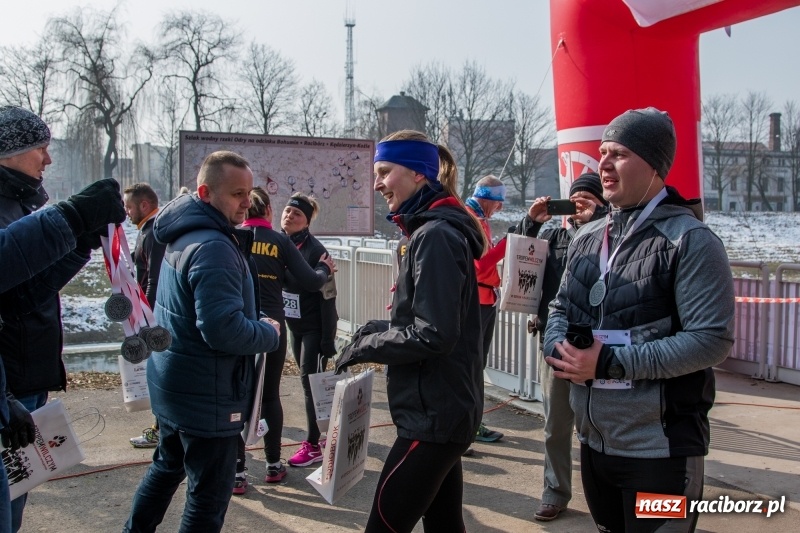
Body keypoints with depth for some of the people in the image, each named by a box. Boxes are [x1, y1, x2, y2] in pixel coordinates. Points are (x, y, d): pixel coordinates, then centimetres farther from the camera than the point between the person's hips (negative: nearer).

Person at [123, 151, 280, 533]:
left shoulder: (184, 236, 9)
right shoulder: (213, 247, -23)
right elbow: (224, 330, -29)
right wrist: (269, 332, -12)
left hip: (172, 383, 10)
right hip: (206, 396, -10)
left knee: (167, 465, 27)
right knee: (209, 494, 2)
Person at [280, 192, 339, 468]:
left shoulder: (315, 250, -18)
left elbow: (327, 297, -18)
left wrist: (328, 339, -20)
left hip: (314, 327, -7)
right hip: (294, 325, 7)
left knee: (310, 381, -4)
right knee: (309, 381, 15)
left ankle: (313, 445, 5)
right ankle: (325, 429, 30)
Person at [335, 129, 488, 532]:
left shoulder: (436, 236, -18)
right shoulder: (434, 230, 14)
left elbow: (432, 335, -23)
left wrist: (364, 347, -11)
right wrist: (376, 331, 5)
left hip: (433, 414, -10)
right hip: (442, 408, 10)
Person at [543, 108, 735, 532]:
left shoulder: (690, 240, -13)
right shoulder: (587, 237, 9)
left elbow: (712, 340, -20)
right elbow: (561, 307, 16)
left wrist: (609, 362, -23)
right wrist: (557, 347, -9)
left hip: (660, 449, -6)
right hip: (593, 440, 7)